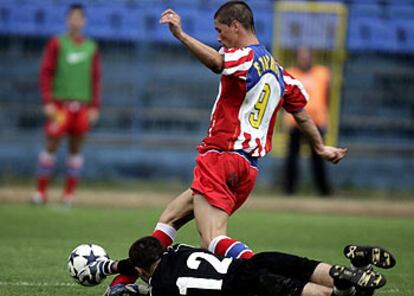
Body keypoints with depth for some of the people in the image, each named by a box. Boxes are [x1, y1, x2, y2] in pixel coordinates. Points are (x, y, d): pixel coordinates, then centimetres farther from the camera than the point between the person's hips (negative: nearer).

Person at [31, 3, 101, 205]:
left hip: (82, 106, 3)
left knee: (76, 148, 3)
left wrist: (95, 107, 3)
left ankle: (69, 194, 8)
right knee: (51, 145, -6)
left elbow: (96, 79, 11)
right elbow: (46, 73, 0)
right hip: (60, 103, -3)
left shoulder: (91, 48, 11)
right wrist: (48, 102, -9)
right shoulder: (57, 43, 3)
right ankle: (41, 191, -1)